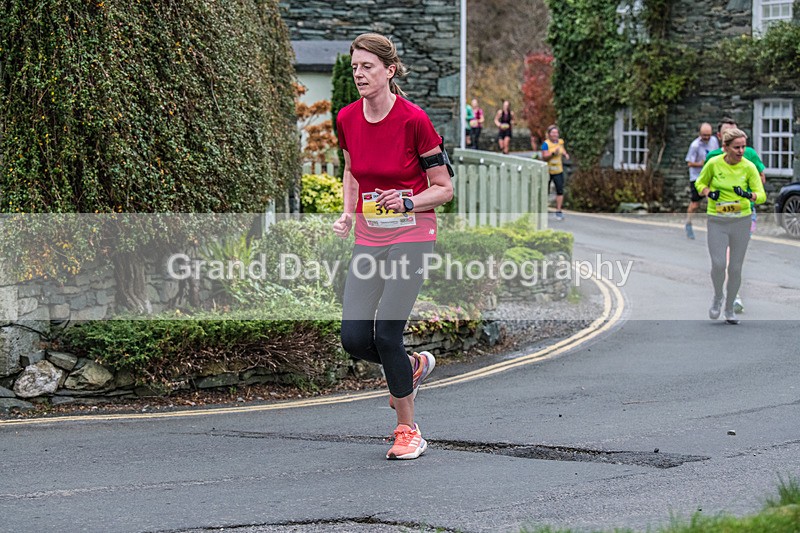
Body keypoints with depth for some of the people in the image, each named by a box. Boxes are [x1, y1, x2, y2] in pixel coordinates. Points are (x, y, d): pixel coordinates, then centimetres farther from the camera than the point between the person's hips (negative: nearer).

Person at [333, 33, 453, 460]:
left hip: (411, 235, -5)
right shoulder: (347, 119, 2)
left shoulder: (413, 120, -14)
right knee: (354, 338, -5)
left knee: (386, 332, -14)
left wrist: (407, 202, -23)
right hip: (368, 239, 5)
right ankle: (413, 367, 28)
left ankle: (408, 431, 4)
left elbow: (444, 189, -7)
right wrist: (348, 213, 5)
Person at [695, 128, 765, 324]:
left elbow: (762, 195, -8)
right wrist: (709, 193, -12)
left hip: (741, 221, 1)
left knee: (735, 268, 4)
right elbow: (700, 183, 9)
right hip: (717, 221, -1)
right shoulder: (714, 164, -8)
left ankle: (730, 308, 23)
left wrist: (748, 195, -30)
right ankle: (717, 297, 18)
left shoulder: (749, 167, -7)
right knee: (718, 264, -13)